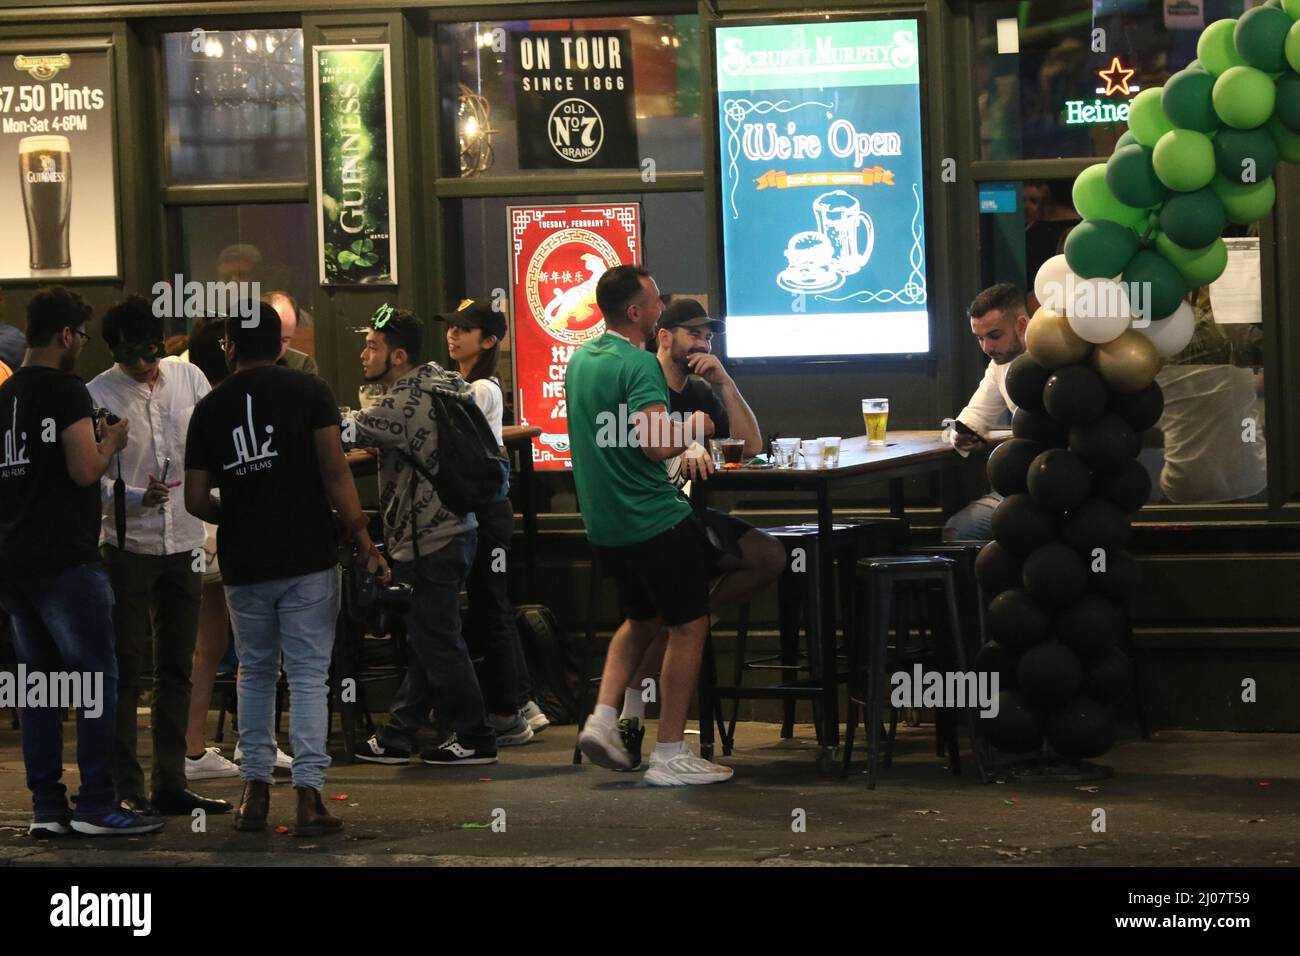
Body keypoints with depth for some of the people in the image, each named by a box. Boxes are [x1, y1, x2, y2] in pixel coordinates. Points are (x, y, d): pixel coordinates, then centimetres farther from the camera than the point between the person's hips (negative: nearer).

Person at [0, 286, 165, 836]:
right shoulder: (66, 392, -11)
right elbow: (85, 470, -18)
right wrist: (112, 441, 1)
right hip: (64, 560, -8)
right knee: (98, 681, -4)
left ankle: (46, 809, 10)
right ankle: (96, 807, -7)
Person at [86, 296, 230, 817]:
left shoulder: (188, 379, 3)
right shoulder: (98, 395, -9)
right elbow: (92, 480, -12)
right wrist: (138, 498, -28)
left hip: (184, 543, 4)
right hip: (127, 545, -4)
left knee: (176, 669, 10)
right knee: (125, 670, -2)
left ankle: (170, 784, 18)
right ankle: (126, 789, 2)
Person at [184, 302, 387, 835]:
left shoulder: (210, 409, 4)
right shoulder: (308, 392, -2)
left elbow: (196, 501, 4)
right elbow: (335, 474, -11)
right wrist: (363, 541, -8)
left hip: (243, 565, 2)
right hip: (307, 559, -2)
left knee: (255, 673, 16)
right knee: (308, 676, 0)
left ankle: (255, 791, 15)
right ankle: (308, 795, -7)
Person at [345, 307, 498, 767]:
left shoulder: (403, 404, -19)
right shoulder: (438, 383, 10)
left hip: (430, 541, -10)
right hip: (451, 529, 10)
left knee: (436, 642, -2)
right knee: (427, 640, 12)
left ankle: (474, 738, 5)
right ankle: (397, 735, 20)